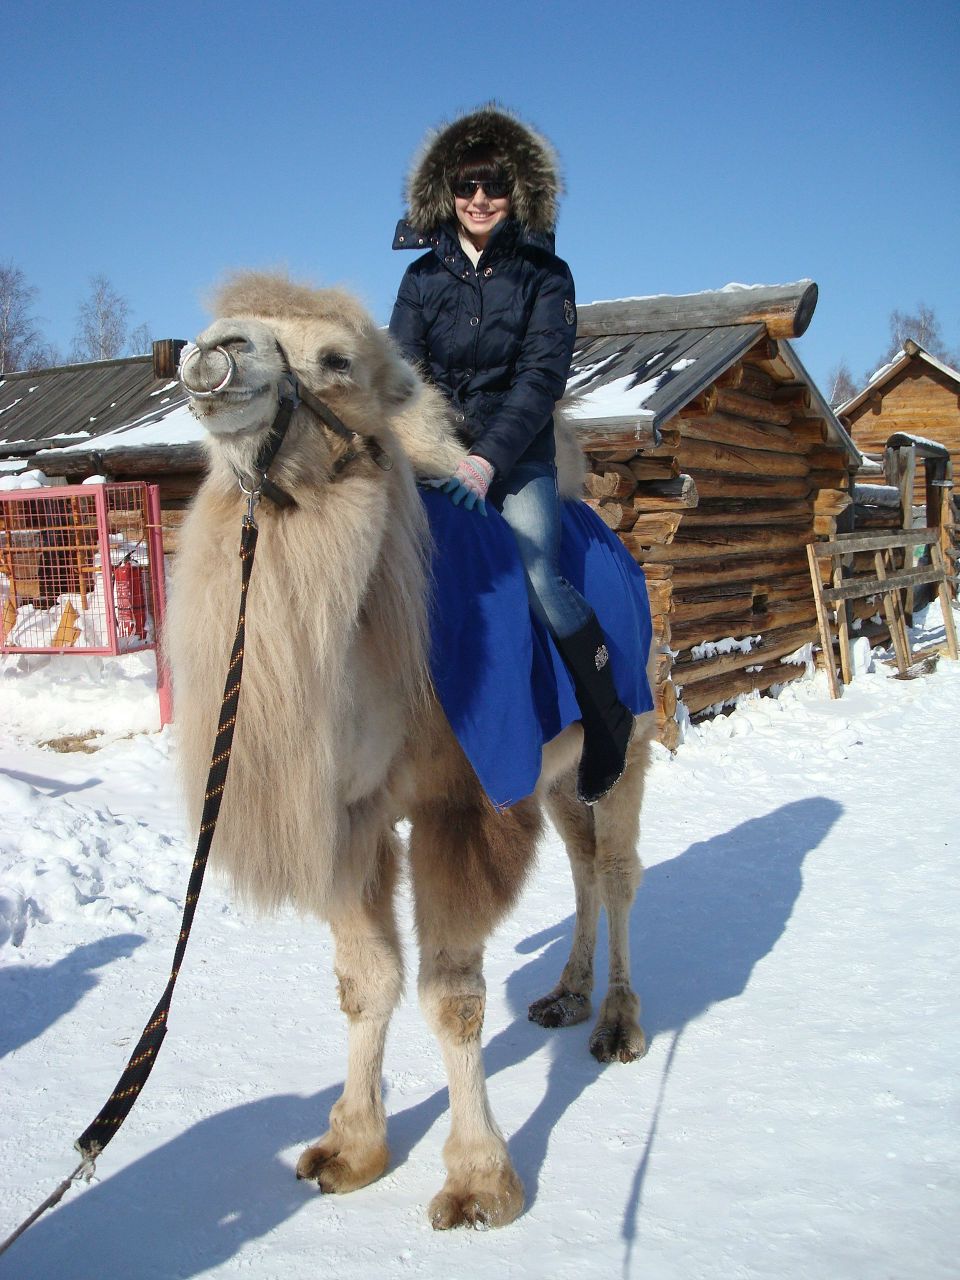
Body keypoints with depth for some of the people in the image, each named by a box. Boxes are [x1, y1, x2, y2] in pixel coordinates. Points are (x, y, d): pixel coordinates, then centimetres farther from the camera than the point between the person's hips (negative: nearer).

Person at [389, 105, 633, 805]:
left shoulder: (545, 274, 3)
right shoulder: (423, 276, 11)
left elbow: (542, 375, -8)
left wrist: (488, 457, -22)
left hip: (517, 457, -3)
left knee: (540, 576, -23)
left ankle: (610, 720, -4)